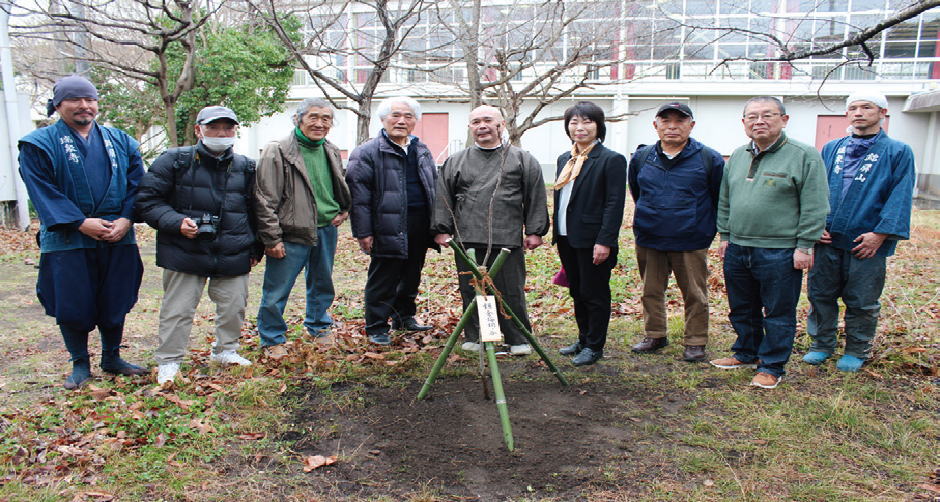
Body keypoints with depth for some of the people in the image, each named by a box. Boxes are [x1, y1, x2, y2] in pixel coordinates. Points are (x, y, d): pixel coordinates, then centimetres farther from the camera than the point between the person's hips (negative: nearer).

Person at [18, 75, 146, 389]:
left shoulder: (121, 141, 10)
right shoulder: (39, 144, 1)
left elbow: (136, 184, 5)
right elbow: (42, 192, -8)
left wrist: (126, 219, -11)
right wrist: (80, 223, -17)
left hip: (118, 239, 3)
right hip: (67, 242, -2)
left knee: (115, 303, 11)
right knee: (72, 306, 4)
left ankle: (112, 358, 29)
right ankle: (80, 364, 23)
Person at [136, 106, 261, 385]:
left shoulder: (246, 168, 9)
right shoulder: (175, 161, -3)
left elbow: (254, 212, 18)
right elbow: (148, 200, -3)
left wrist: (255, 248, 14)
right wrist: (176, 223, -17)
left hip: (233, 255, 3)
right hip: (185, 254, -3)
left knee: (234, 306, 10)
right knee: (178, 309, 3)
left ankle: (225, 350, 33)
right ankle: (168, 362, 19)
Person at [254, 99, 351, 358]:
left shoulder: (332, 152, 10)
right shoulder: (278, 152, -11)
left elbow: (340, 188, 26)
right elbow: (265, 200, -11)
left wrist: (343, 211, 8)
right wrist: (271, 238, -14)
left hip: (327, 231, 6)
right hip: (291, 234, -5)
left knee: (322, 284, 19)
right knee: (277, 291, 2)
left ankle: (319, 327, 40)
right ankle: (272, 340, 20)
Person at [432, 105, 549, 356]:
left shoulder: (523, 160, 9)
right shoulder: (456, 161, 13)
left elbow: (535, 198, 6)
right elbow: (443, 198, 13)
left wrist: (534, 231, 1)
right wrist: (441, 229, 6)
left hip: (508, 240, -2)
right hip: (467, 240, 2)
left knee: (511, 293, 2)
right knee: (470, 291, 7)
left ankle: (518, 339, 15)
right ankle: (473, 337, 21)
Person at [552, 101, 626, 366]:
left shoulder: (611, 160, -9)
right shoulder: (565, 159, 13)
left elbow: (614, 204, -14)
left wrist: (604, 241, -20)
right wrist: (556, 233, 13)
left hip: (592, 241, -7)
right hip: (567, 238, 7)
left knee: (595, 295, 4)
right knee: (577, 293, 16)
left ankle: (595, 347, 17)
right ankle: (583, 340, 30)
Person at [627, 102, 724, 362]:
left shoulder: (710, 159, -5)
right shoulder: (641, 157, 3)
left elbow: (720, 200, 4)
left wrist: (709, 229, 4)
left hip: (691, 242, -3)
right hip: (648, 240, 3)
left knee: (695, 294, 6)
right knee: (651, 292, 13)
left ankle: (696, 342, 20)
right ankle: (655, 335, 29)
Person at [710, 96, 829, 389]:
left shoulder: (804, 156, -6)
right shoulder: (737, 157, 11)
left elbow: (814, 208, -9)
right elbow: (725, 201, 18)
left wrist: (804, 246, -11)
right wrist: (725, 236, 13)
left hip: (780, 253, -6)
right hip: (737, 249, 6)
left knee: (778, 314, 5)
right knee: (742, 309, 17)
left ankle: (771, 367, 18)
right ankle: (746, 354, 35)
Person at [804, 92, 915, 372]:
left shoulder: (898, 152, 1)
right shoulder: (831, 149, 11)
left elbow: (900, 198, -6)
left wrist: (880, 234, -15)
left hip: (866, 243, -3)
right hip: (827, 239, 3)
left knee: (862, 302, 8)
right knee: (820, 295, 10)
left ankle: (857, 351, 25)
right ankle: (822, 345, 26)